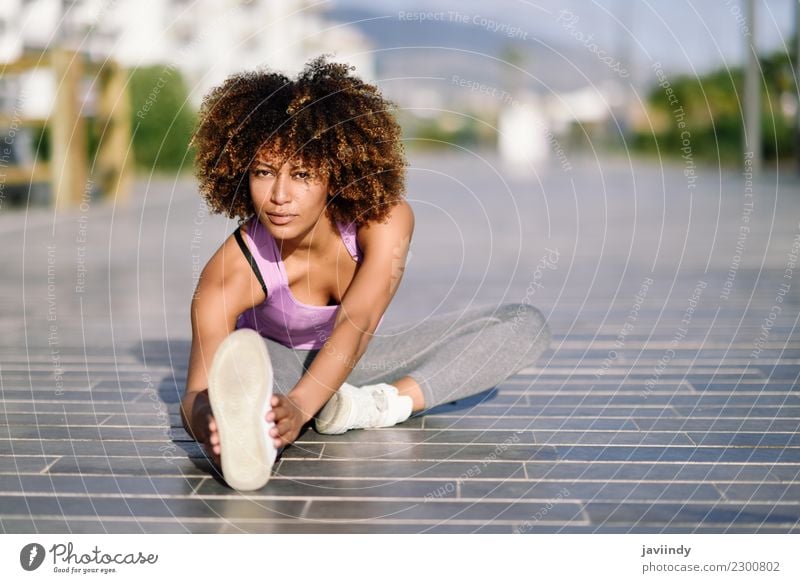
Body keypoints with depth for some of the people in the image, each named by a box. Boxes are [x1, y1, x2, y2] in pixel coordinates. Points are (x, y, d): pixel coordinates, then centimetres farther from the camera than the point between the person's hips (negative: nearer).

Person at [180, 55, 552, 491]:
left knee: (527, 324, -17)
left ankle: (379, 404, -35)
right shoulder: (233, 271, -31)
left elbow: (356, 324, -41)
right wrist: (208, 421, -63)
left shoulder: (386, 221, -28)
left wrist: (300, 406, -59)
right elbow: (195, 393, -37)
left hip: (359, 362, 2)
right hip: (283, 365, -2)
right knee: (238, 354, -38)